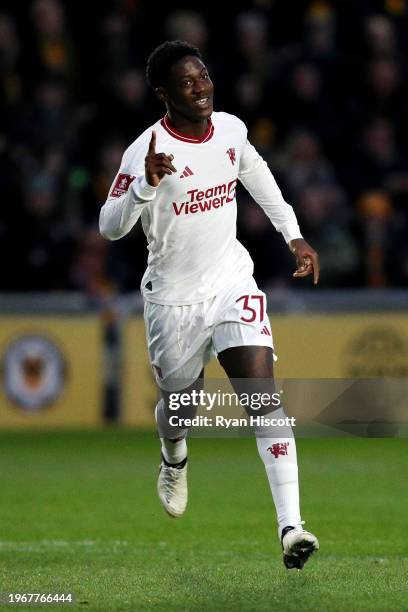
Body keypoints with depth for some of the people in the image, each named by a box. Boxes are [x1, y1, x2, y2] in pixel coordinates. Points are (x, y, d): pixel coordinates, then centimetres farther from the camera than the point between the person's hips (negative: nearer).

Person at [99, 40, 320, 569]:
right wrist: (147, 185, -40)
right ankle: (174, 460, 55)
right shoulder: (147, 150, -18)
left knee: (263, 392, -16)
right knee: (179, 403, 15)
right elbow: (109, 226, -22)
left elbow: (254, 171, 21)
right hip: (174, 300, -2)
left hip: (232, 284, 2)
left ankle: (290, 526, -23)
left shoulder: (231, 129, -2)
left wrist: (293, 234, 19)